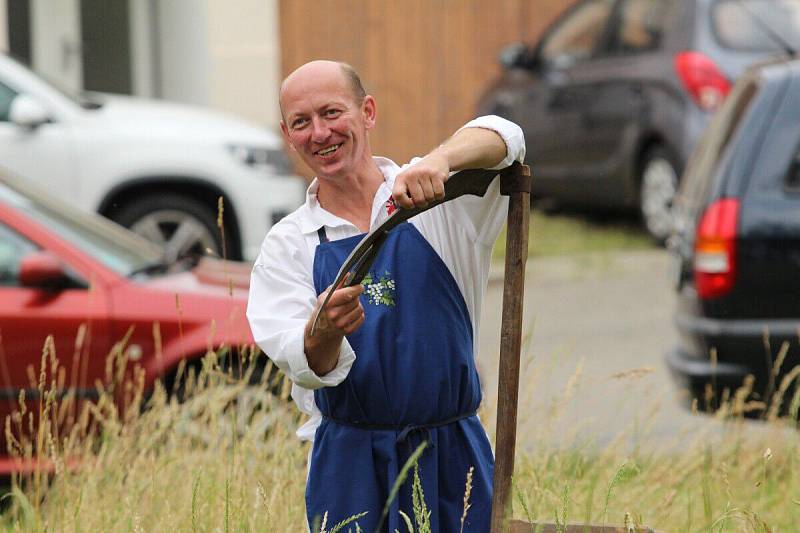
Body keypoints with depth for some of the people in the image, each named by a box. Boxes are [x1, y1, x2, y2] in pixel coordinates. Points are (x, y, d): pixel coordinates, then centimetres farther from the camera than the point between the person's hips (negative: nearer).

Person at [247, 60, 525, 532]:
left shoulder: (437, 202, 3)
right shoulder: (287, 245, 5)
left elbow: (503, 139, -16)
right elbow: (305, 367, -8)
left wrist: (438, 161, -36)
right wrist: (323, 332, -32)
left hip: (453, 456, 0)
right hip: (349, 463, 0)